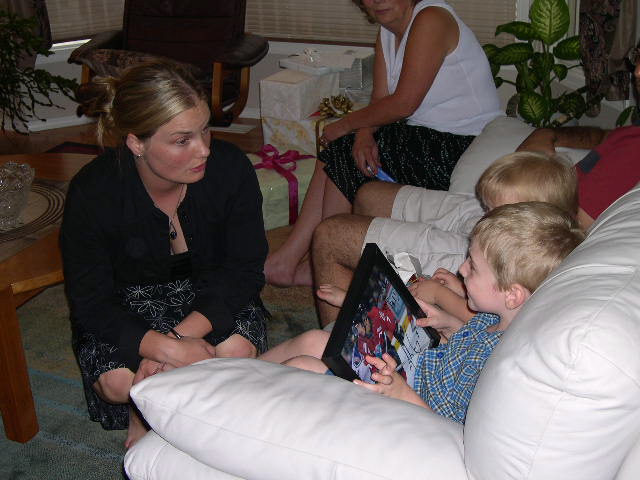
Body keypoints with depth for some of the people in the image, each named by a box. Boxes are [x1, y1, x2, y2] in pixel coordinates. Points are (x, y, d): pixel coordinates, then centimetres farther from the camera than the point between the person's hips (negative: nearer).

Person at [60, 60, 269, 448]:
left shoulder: (231, 167, -22)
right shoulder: (91, 193, -25)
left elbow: (245, 269, -17)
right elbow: (90, 303, -19)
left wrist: (181, 334, -32)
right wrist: (169, 348, -35)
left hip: (209, 290, 2)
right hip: (127, 299, -1)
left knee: (238, 350, -28)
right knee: (117, 381, -28)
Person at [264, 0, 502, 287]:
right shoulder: (388, 32, 11)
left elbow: (404, 103, -21)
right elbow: (380, 101, 4)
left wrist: (345, 125, -10)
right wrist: (363, 135, -17)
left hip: (461, 147, -9)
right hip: (427, 137, 9)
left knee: (344, 153, -13)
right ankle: (288, 259, -3)